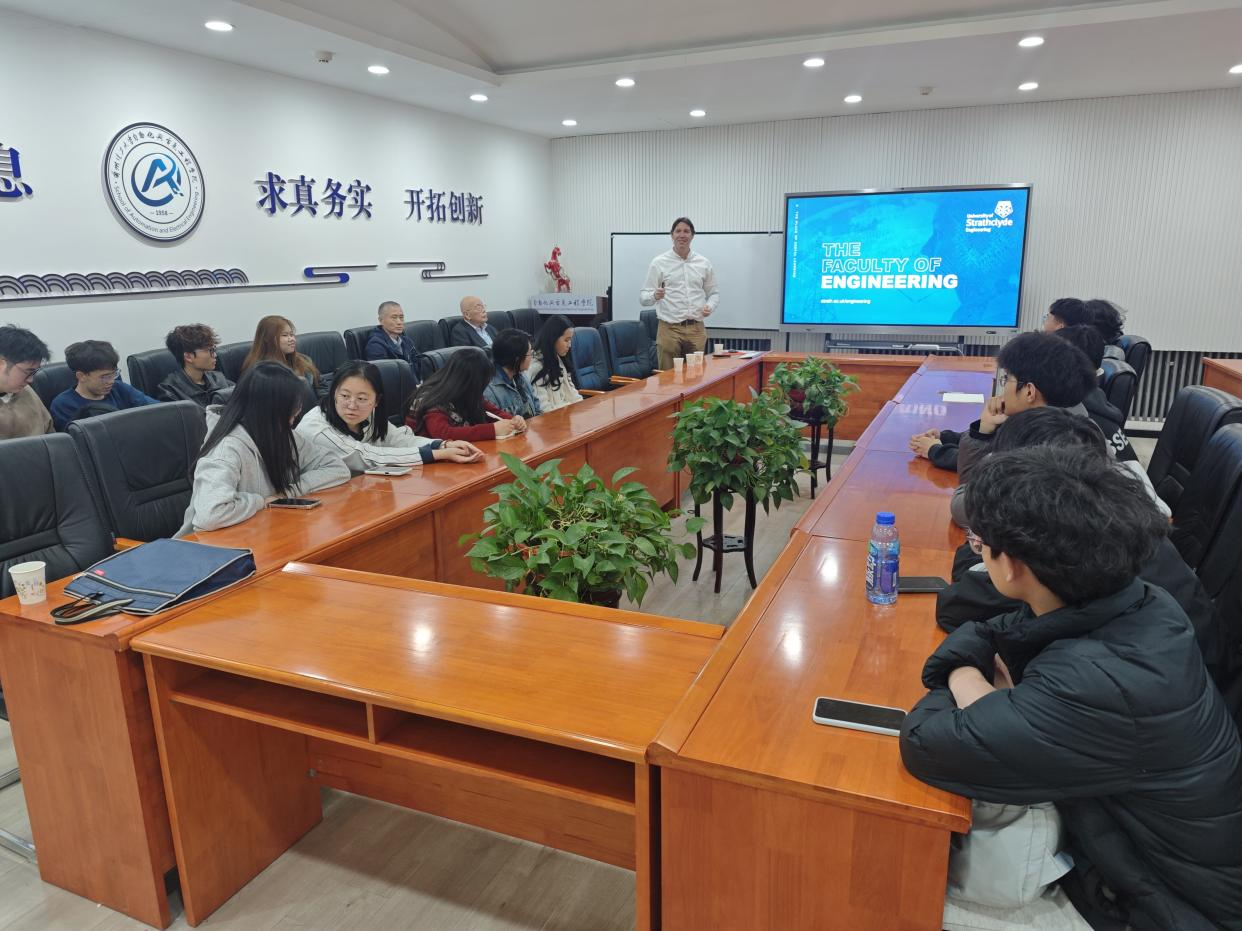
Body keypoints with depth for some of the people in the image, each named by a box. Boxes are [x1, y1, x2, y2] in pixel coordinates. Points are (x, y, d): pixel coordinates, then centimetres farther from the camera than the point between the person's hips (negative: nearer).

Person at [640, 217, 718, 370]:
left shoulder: (704, 263, 9)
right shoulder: (659, 263, 1)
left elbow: (713, 293, 18)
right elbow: (643, 297, -1)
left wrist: (710, 306, -5)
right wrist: (655, 296, -24)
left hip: (696, 329, 3)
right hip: (669, 328, -3)